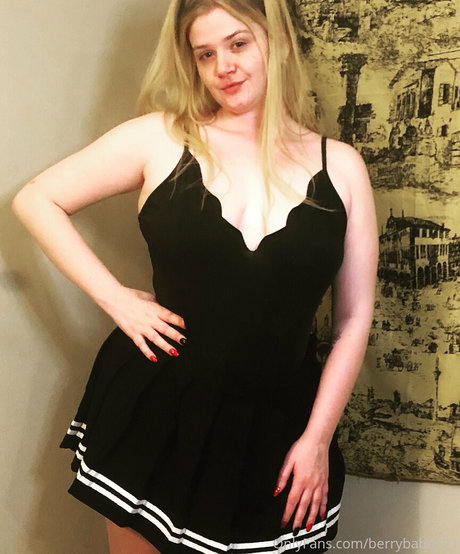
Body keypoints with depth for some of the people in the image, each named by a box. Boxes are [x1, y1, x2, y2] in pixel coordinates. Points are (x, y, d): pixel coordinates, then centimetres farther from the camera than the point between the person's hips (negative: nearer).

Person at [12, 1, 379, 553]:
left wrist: (317, 438, -1)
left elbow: (353, 319, 2)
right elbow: (35, 200, 2)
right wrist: (116, 299, -6)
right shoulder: (161, 138, -3)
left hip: (276, 428, 1)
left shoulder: (340, 165, 0)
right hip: (155, 412, 0)